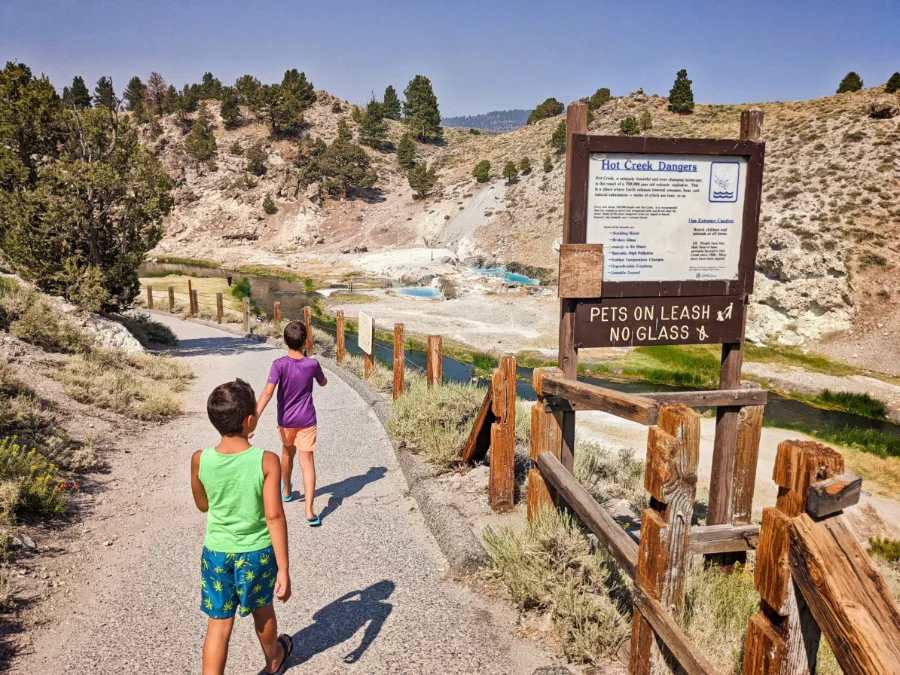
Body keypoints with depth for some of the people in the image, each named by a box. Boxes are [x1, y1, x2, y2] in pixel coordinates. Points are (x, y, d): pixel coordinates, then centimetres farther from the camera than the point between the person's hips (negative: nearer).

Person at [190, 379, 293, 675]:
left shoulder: (200, 460, -13)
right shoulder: (267, 461, -22)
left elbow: (202, 505, 4)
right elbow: (274, 516, -21)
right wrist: (284, 568, -15)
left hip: (216, 552, 1)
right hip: (257, 552, -1)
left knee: (219, 625, 12)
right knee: (262, 610, 25)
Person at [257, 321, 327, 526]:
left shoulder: (279, 364, -16)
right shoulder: (312, 364, -10)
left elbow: (268, 392, -26)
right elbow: (323, 383, 10)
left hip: (286, 420, 1)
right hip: (306, 420, -1)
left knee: (288, 453, 27)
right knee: (307, 462, -3)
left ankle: (286, 491, 50)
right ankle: (309, 511, -13)